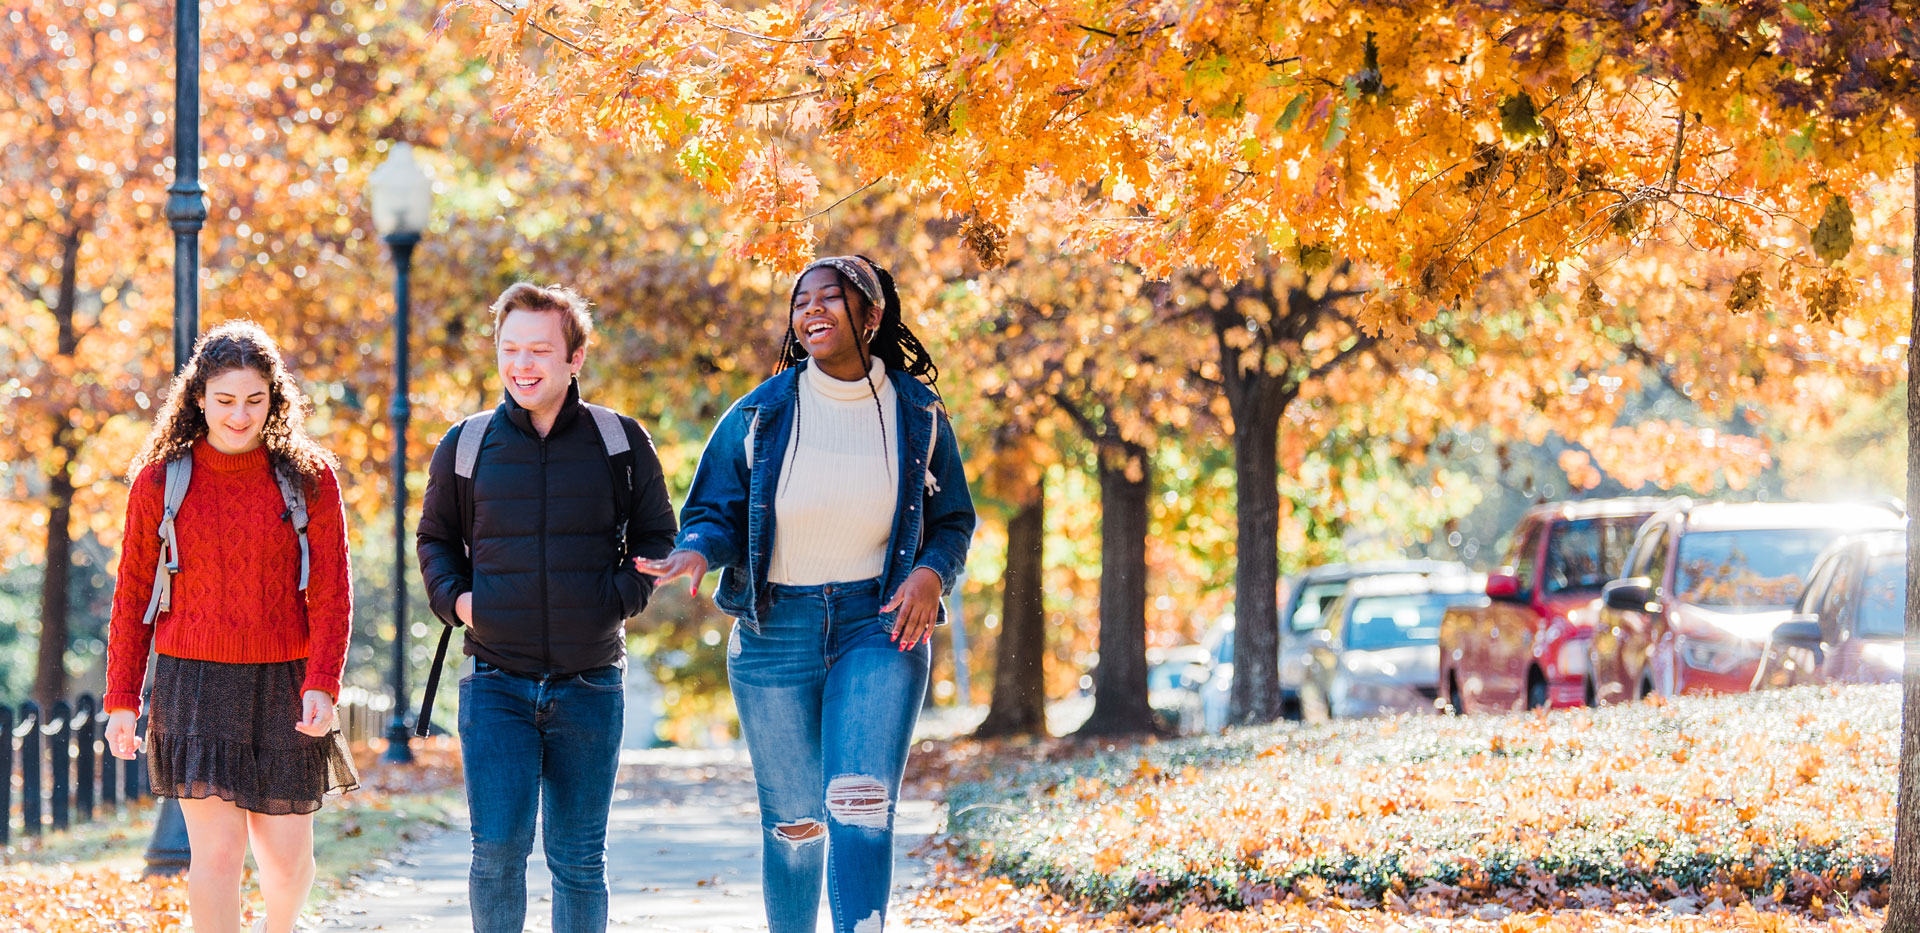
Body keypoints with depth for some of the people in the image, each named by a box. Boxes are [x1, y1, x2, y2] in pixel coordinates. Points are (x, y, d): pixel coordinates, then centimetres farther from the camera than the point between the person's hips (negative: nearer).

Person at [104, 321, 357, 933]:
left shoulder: (309, 478, 0)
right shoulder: (160, 480, 1)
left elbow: (332, 593, -2)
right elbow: (133, 595, 7)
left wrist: (321, 686, -15)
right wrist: (121, 699, 5)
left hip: (282, 684, 1)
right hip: (194, 681, -1)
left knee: (286, 855, 7)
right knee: (217, 848, -12)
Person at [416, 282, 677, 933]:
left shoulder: (620, 442, 3)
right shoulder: (466, 445, 4)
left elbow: (656, 534, 13)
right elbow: (436, 538, 18)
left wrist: (624, 596, -4)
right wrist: (452, 598, 0)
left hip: (590, 685, 0)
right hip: (496, 682, 0)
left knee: (579, 860, 6)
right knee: (498, 848, -11)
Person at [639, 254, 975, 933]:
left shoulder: (917, 416, 3)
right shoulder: (757, 416, 2)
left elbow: (952, 520, 11)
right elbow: (712, 512, 4)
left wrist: (932, 573, -10)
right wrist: (697, 550, -19)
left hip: (880, 624, -1)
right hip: (777, 632, 1)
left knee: (862, 804, -19)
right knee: (793, 820, 7)